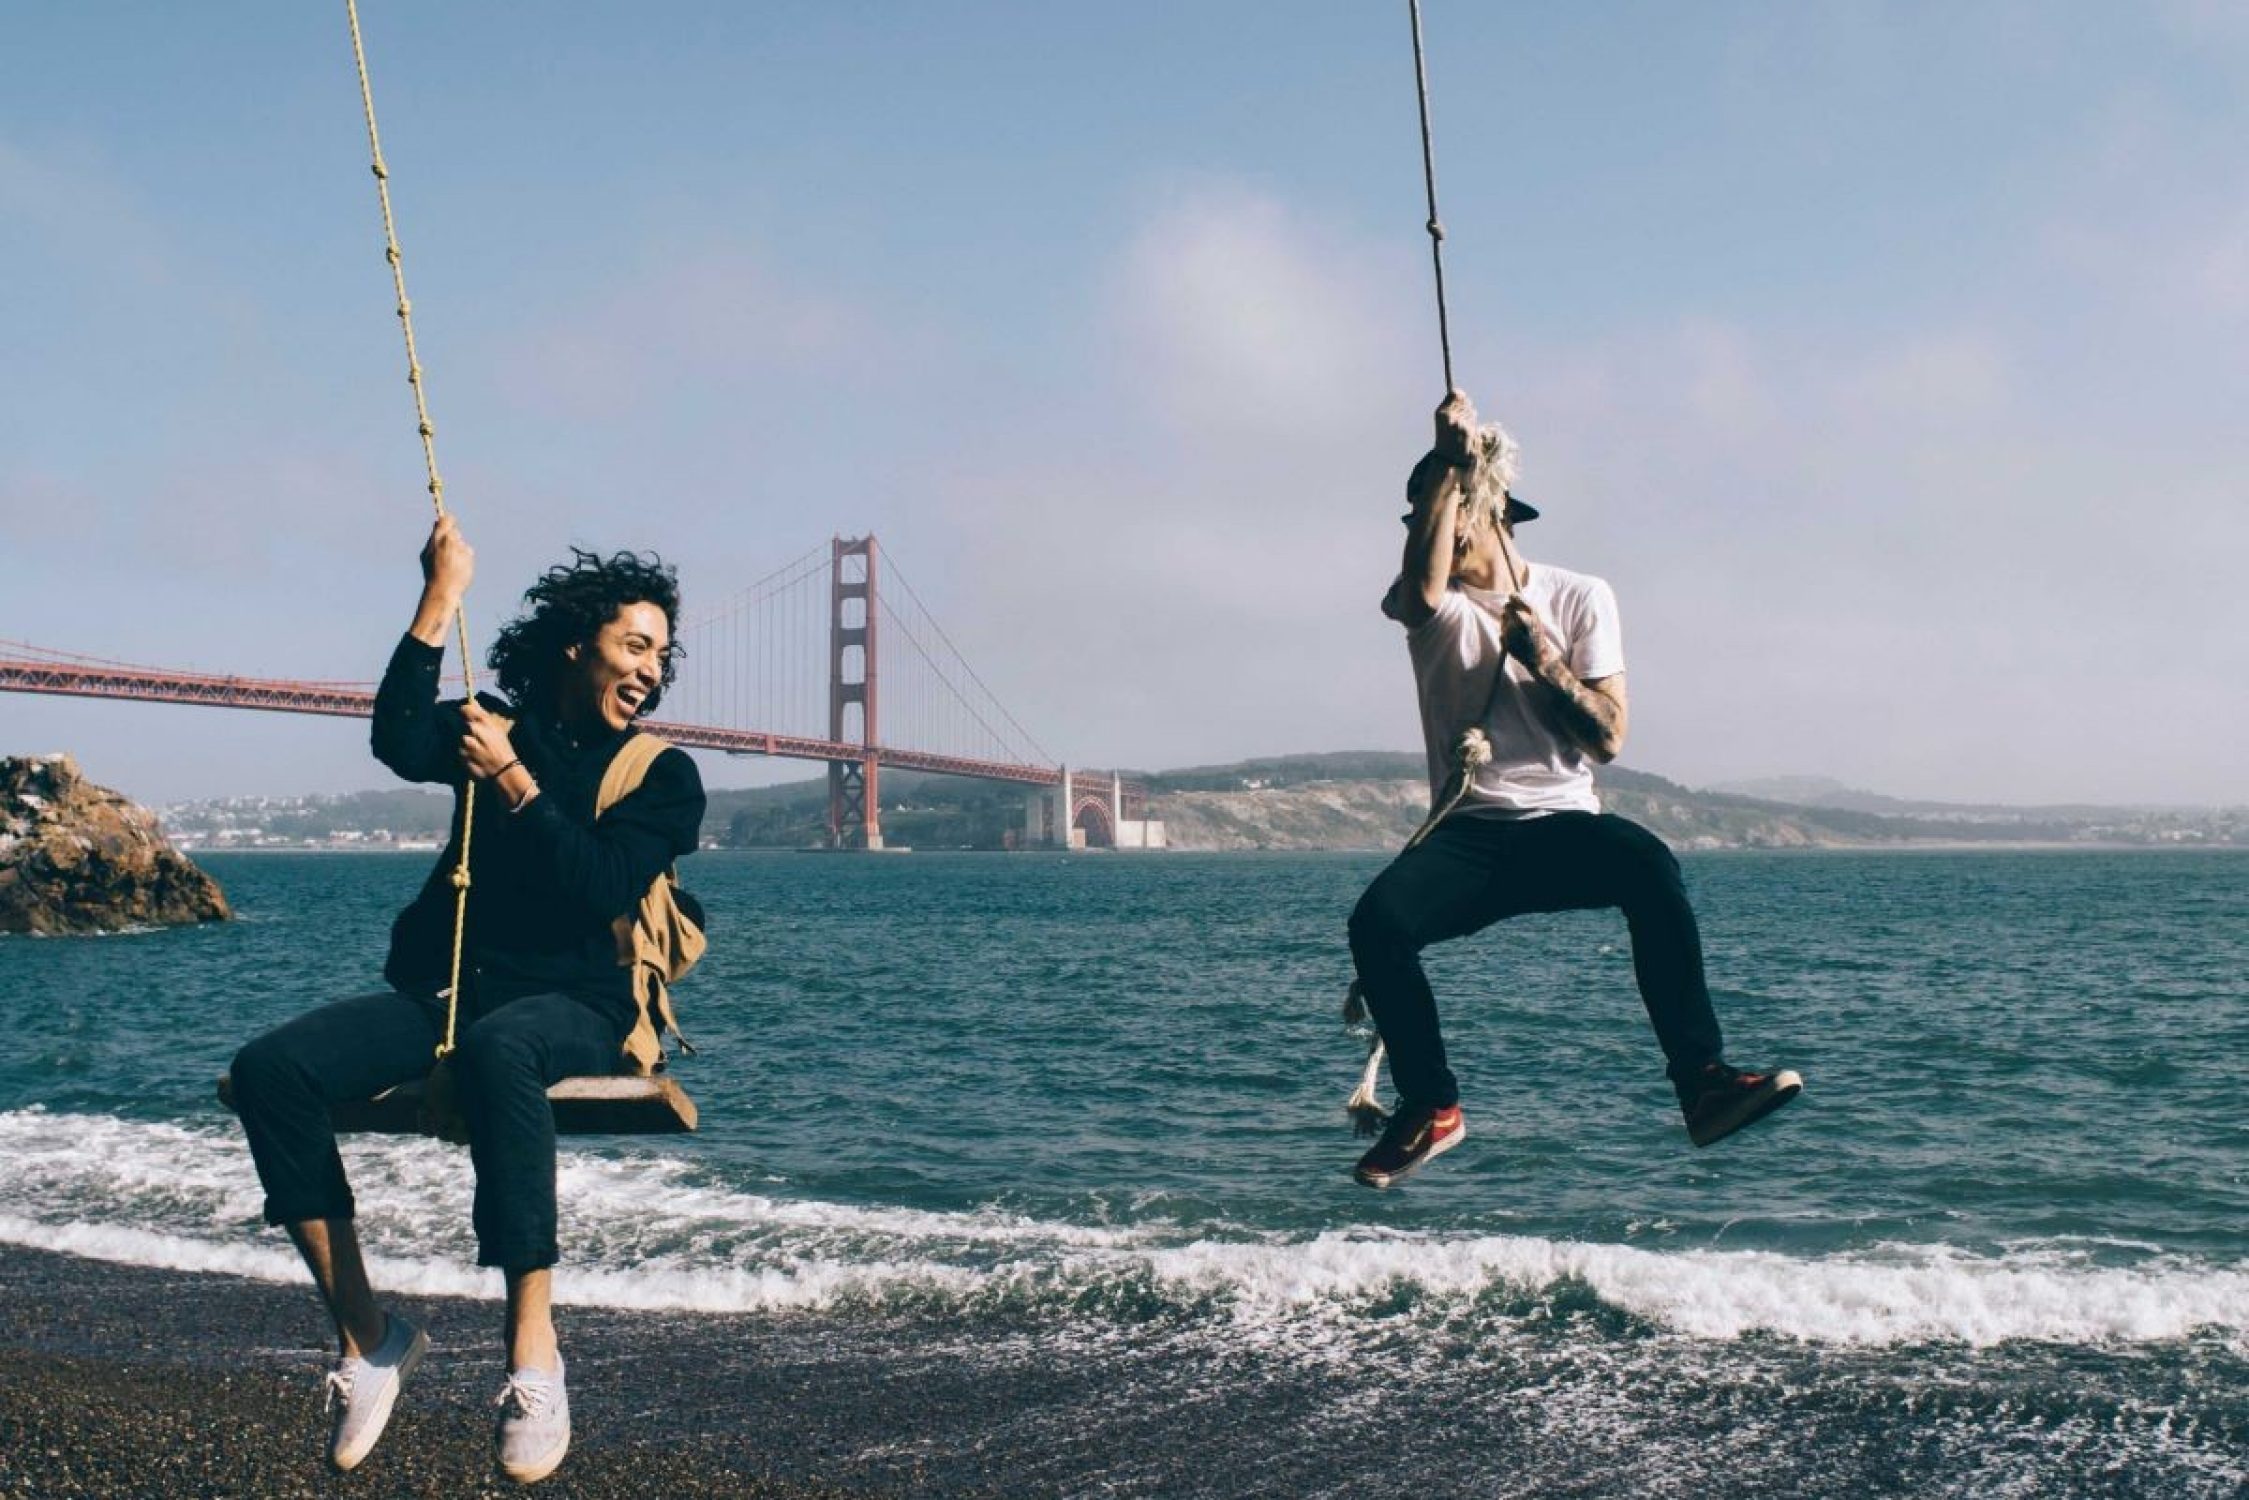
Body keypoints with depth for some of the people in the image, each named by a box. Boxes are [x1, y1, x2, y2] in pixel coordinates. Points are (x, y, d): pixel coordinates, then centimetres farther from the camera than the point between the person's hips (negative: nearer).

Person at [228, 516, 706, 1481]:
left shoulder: (662, 775, 4)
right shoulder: (495, 728, 12)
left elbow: (605, 888, -12)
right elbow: (401, 743, -11)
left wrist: (514, 783, -13)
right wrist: (441, 597, -13)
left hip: (574, 1005, -4)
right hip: (445, 990, 4)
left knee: (495, 1049, -42)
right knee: (270, 1069, -22)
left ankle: (533, 1354, -39)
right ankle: (367, 1334, -13)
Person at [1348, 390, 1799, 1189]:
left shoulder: (1579, 597, 9)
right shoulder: (1434, 605, 10)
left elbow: (1608, 739, 2)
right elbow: (1422, 588, -19)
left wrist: (1546, 663, -12)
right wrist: (1449, 461, -16)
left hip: (1562, 823, -1)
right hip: (1467, 832, 1)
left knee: (1650, 867, -35)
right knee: (1376, 920, -28)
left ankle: (1702, 1081, -32)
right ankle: (1429, 1106, -9)